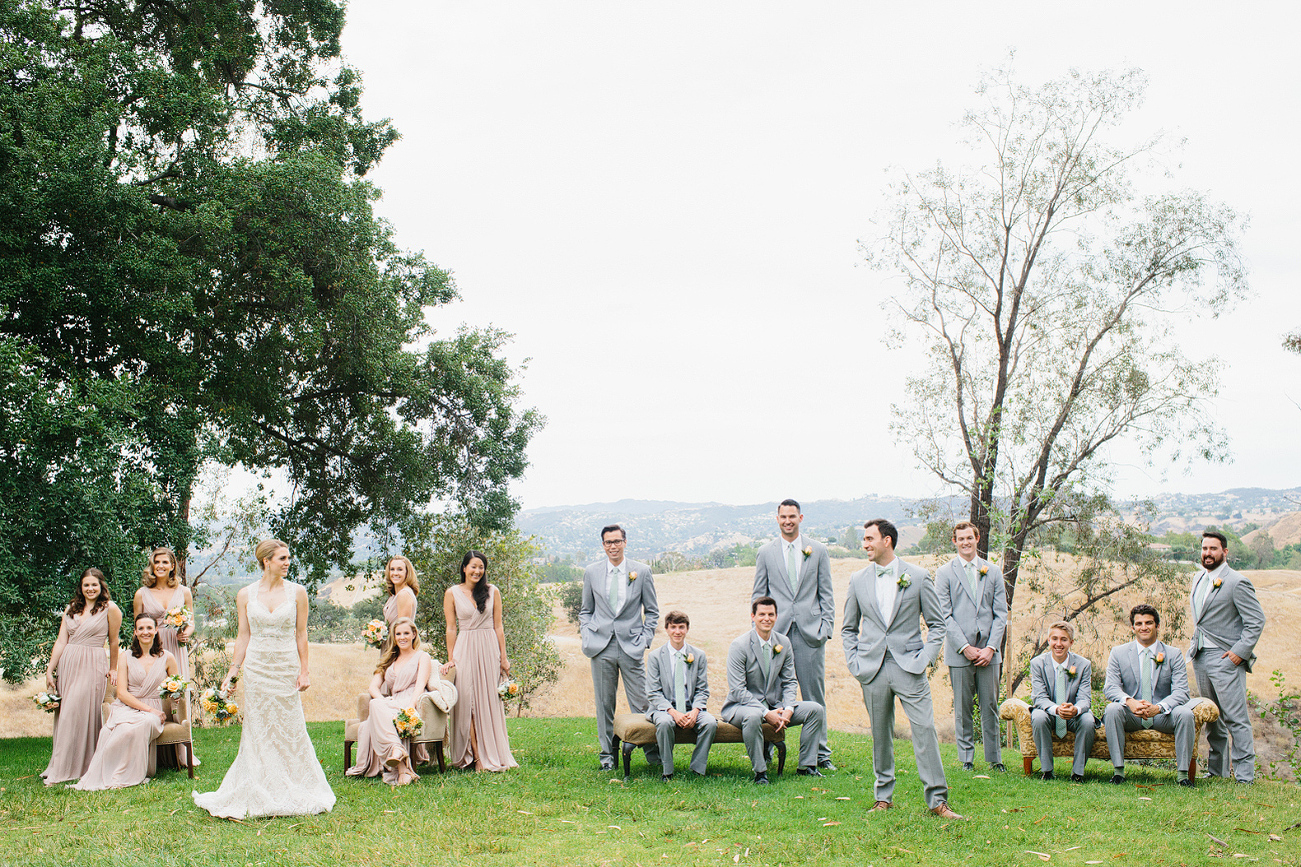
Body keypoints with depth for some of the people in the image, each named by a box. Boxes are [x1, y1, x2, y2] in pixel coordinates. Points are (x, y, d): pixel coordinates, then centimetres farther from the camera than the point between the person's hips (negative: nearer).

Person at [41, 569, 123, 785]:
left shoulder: (110, 609, -1)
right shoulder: (71, 609, 12)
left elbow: (113, 642, 7)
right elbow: (61, 641, 9)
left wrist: (113, 669, 13)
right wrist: (49, 670, 4)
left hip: (92, 666, -5)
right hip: (67, 663, 5)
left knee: (78, 714, -9)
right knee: (64, 714, 5)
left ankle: (61, 771, -6)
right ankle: (59, 767, 15)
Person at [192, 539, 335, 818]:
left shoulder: (296, 593, 0)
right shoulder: (246, 594, 3)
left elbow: (301, 634, 3)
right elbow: (243, 636, 7)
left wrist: (304, 670, -1)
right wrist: (233, 669, 1)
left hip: (287, 667, -1)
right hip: (257, 667, 1)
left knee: (290, 729, 2)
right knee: (258, 732, 4)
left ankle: (293, 793, 15)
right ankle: (261, 795, 13)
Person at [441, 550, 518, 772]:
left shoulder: (492, 591, 5)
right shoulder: (452, 593, 2)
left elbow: (498, 627, 6)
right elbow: (451, 628, 3)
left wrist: (503, 658, 3)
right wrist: (450, 659, -1)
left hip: (489, 649, 1)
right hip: (465, 650, -1)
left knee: (490, 701, 2)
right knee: (468, 701, -6)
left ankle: (493, 755, 9)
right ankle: (477, 756, -2)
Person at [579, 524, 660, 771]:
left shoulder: (642, 571, 4)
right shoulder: (591, 573, 8)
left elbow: (652, 610, 9)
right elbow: (586, 610, 16)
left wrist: (645, 640, -1)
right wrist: (586, 637, 2)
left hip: (631, 646, -1)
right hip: (601, 647, 1)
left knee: (641, 703, -3)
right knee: (604, 703, 5)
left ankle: (654, 753, 9)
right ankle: (608, 754, 15)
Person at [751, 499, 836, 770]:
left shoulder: (818, 550, 9)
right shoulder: (766, 553, 9)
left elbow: (826, 592, 8)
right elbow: (758, 594, 11)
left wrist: (826, 625, -1)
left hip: (810, 631, 0)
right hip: (776, 632, 0)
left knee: (815, 695, 3)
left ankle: (820, 754, 10)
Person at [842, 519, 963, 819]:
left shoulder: (918, 577, 1)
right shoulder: (858, 580, 9)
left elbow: (936, 624, 6)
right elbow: (848, 628, 17)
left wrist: (925, 658, -5)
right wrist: (854, 662, 5)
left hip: (909, 667, -2)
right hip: (872, 669, 2)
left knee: (925, 729, -9)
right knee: (880, 734, 7)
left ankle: (937, 800, -3)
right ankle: (884, 796, 20)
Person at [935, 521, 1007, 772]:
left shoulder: (993, 572, 10)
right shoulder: (944, 573, 3)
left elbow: (1001, 613, 7)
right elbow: (944, 616, -2)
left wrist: (991, 648, -4)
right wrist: (965, 647, -10)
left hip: (988, 652, 2)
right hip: (959, 652, -2)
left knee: (990, 707, 5)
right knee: (962, 708, 2)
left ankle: (995, 759, 15)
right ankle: (966, 759, 11)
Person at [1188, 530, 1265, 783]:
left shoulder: (1237, 583, -10)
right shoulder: (1199, 579, 14)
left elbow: (1257, 620, -11)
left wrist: (1240, 651, -16)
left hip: (1225, 658, -8)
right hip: (1200, 657, 8)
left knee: (1236, 718, -7)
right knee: (1211, 718, 13)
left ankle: (1244, 774, -3)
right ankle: (1217, 770, 20)